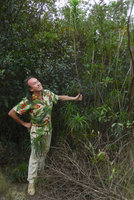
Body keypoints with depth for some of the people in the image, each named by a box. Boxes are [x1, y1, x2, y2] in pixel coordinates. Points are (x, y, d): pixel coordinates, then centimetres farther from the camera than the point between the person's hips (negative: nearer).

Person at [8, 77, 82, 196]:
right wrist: (24, 123, -13)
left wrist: (75, 98, 5)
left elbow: (60, 97, 8)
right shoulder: (28, 101, -25)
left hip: (48, 129, 6)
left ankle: (40, 170, 49)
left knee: (45, 151, 23)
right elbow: (11, 113, -21)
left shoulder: (47, 93, -8)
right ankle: (31, 182, 16)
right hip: (36, 131, -6)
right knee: (35, 155, 2)